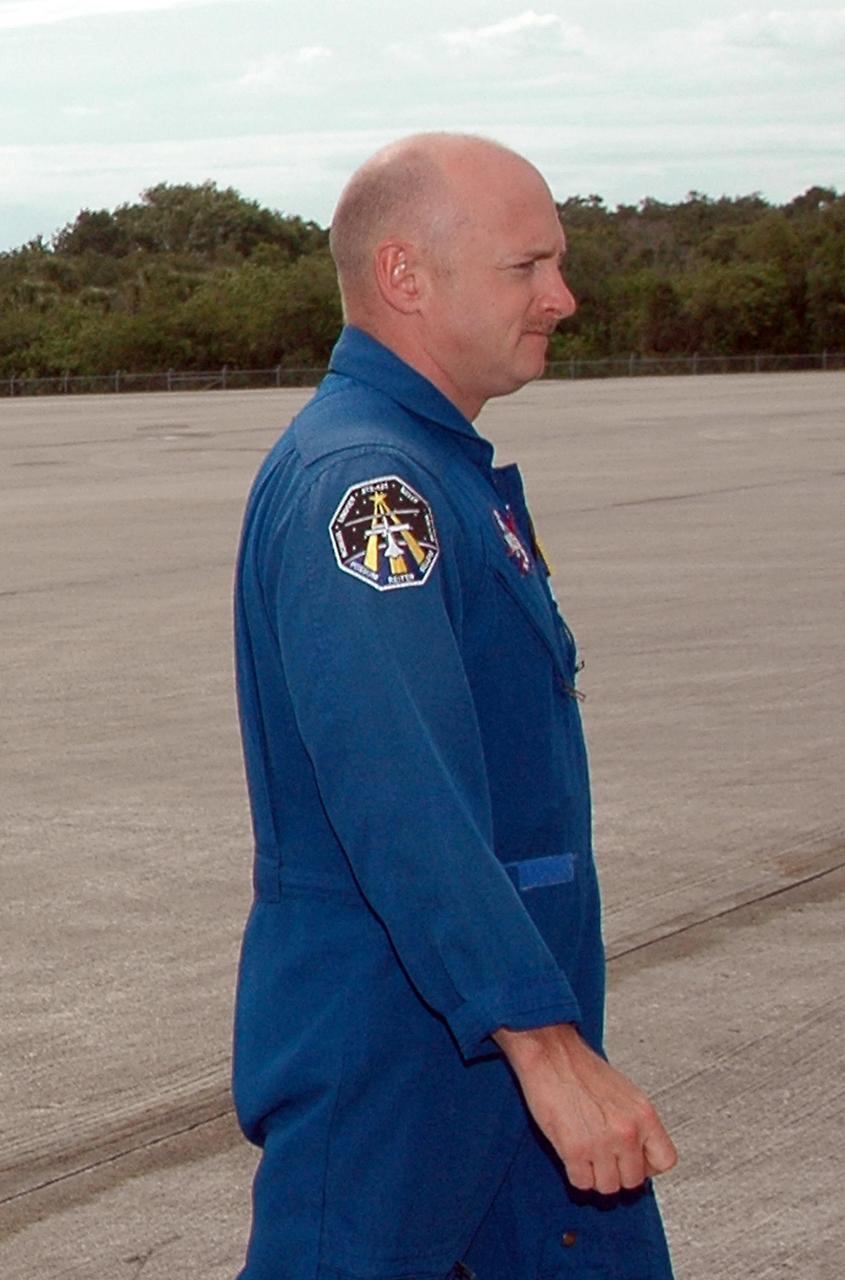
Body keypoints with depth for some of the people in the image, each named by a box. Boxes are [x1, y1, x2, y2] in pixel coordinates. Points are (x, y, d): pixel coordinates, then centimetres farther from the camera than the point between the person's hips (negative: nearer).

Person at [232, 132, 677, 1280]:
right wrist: (544, 1040, -36)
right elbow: (394, 790, -31)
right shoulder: (354, 480, -20)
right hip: (384, 1053, -10)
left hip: (513, 1033, 10)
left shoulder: (442, 467, 14)